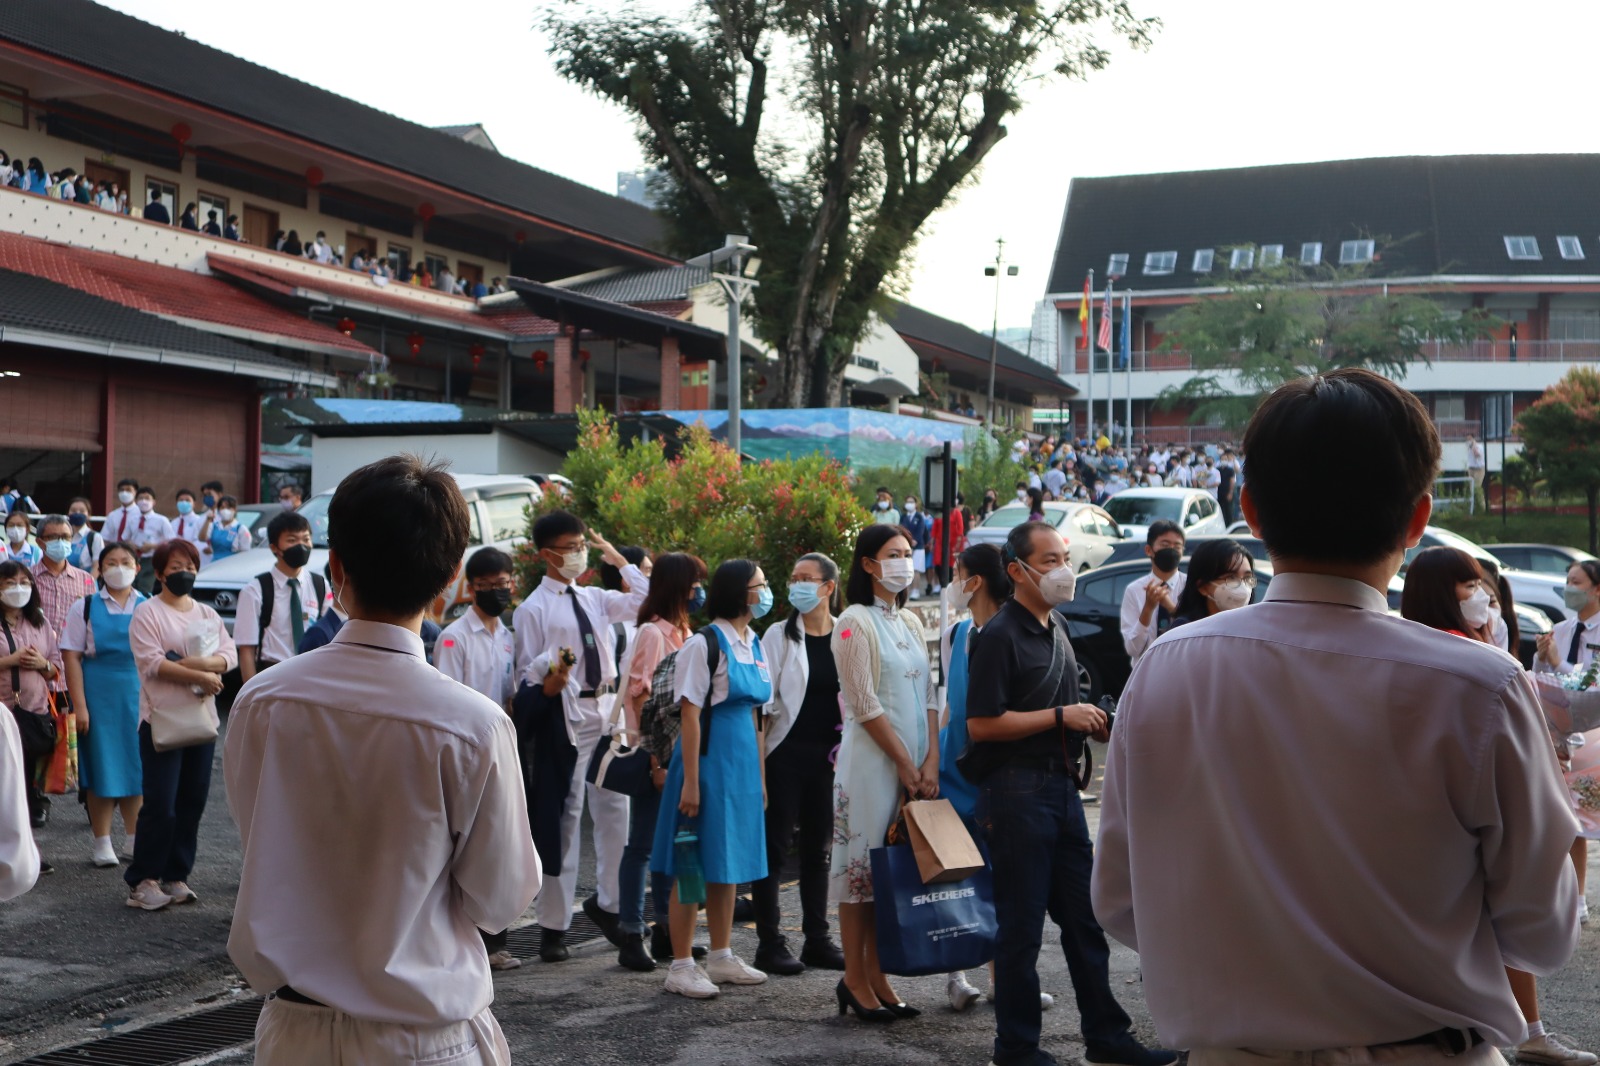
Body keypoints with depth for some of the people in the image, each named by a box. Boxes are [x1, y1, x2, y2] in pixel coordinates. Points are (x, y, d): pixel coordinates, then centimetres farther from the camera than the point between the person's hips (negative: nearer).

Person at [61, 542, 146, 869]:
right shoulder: (86, 607, 1)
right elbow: (72, 657, -3)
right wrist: (79, 706, -10)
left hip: (137, 695, 2)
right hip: (98, 696, -2)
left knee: (136, 767, 8)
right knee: (102, 768, 1)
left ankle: (133, 839, 21)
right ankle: (102, 843, 11)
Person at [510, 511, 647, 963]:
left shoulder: (595, 599, 14)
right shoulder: (533, 610, -3)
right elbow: (526, 677, -3)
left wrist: (618, 559, 9)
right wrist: (545, 687, -25)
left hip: (607, 712, 5)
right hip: (564, 717, -5)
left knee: (616, 809, 5)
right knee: (562, 819, 0)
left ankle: (606, 901, 23)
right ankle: (553, 925, 10)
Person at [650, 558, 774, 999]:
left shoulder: (754, 645, 12)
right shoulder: (705, 644, -12)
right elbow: (690, 715, -14)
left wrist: (760, 777, 16)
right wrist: (690, 781, -17)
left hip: (742, 764, 8)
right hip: (709, 760, -8)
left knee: (730, 863, 14)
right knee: (693, 865, -2)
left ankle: (722, 958, 25)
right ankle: (681, 965, 6)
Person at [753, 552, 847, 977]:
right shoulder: (779, 636, -1)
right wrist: (758, 757, -11)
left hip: (827, 755, 3)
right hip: (786, 753, -3)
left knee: (818, 847, 11)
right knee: (775, 846, 0)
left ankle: (817, 939, 20)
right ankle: (770, 943, 6)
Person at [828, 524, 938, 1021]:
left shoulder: (910, 622, 15)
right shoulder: (854, 622, -7)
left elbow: (928, 696, 11)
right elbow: (866, 705, -12)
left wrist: (930, 761, -1)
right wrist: (905, 764, -11)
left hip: (916, 762, 7)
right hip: (871, 758, -7)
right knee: (863, 861, -2)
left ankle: (877, 976, 14)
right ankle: (854, 979, 5)